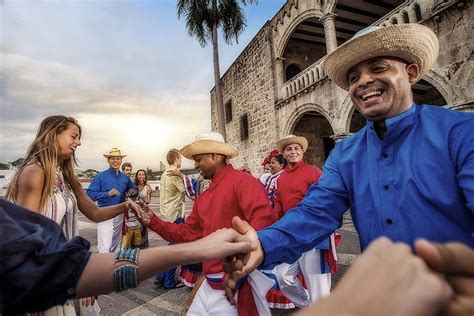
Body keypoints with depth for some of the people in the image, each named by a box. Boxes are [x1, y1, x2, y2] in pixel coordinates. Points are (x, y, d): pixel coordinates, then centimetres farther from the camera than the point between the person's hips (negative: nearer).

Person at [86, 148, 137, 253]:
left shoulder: (125, 178, 7)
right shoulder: (100, 176, -5)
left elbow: (134, 189, 19)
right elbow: (89, 194, -10)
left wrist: (133, 191, -5)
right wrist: (107, 194, -22)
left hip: (120, 215, 5)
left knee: (114, 245, 17)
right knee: (105, 247, -10)